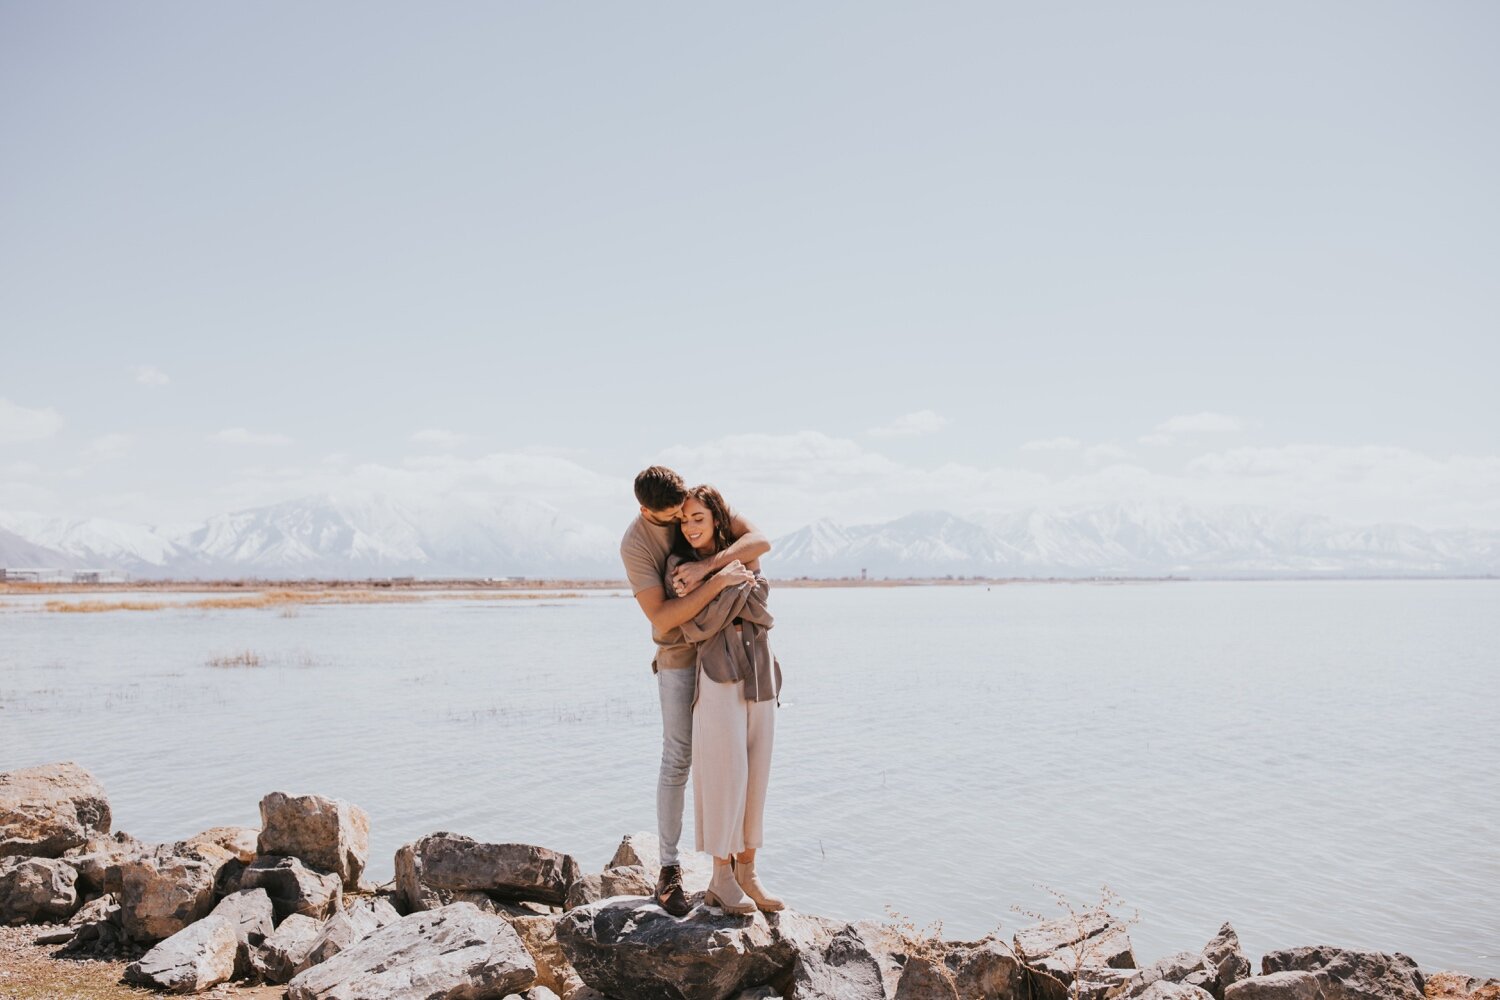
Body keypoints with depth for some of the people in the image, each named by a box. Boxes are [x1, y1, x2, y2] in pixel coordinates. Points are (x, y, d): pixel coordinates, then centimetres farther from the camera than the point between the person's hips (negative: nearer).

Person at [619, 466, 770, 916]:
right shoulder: (635, 544, -19)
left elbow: (760, 542, -18)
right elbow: (661, 617, -27)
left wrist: (705, 566, -32)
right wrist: (719, 580, -33)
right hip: (680, 655, -4)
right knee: (678, 760, -2)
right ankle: (669, 867, 9)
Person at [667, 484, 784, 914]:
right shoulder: (681, 566, 0)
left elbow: (759, 611, 0)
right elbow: (699, 626, -10)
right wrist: (738, 586, -9)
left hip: (759, 674, 5)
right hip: (719, 676, -5)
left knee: (756, 773, 7)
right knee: (725, 773, -5)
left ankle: (746, 872, 17)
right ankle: (721, 878, 7)